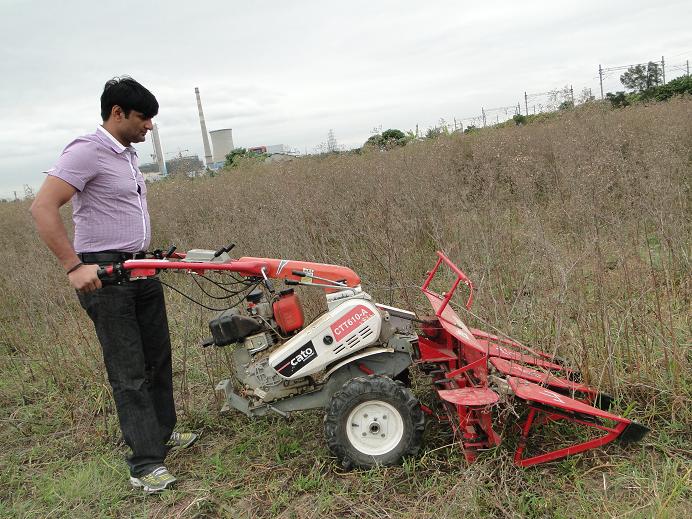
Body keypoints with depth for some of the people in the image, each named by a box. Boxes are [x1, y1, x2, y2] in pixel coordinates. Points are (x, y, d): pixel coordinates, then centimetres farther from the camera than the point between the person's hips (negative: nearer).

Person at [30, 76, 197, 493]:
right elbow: (43, 208, -22)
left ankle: (162, 433, 32)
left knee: (158, 358, 16)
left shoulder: (129, 155, 14)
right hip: (104, 275, -9)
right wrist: (74, 266, -25)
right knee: (129, 372, -4)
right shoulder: (87, 151, -14)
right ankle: (146, 463, 5)